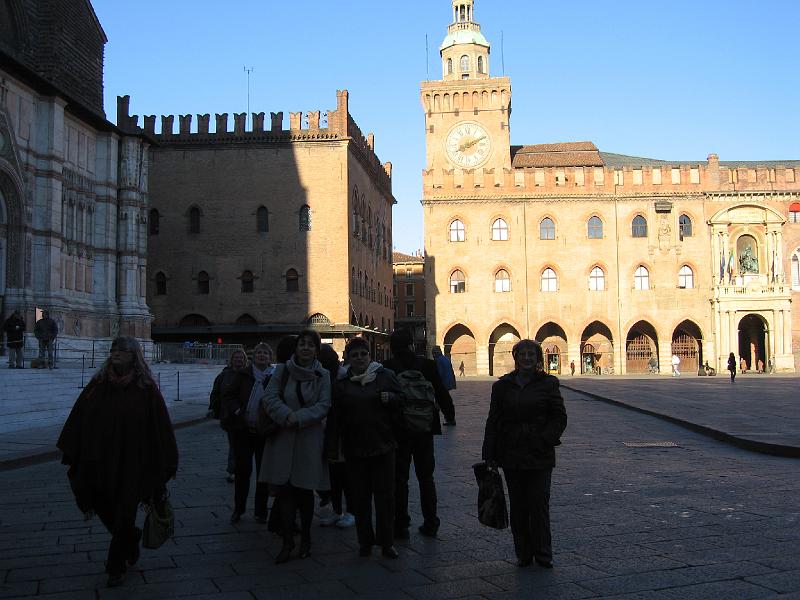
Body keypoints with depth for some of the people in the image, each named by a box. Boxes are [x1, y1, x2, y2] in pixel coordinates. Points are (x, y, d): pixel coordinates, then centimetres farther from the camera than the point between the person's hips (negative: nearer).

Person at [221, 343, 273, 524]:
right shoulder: (243, 375, 5)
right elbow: (228, 396, 4)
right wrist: (238, 412, -11)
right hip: (242, 428, 1)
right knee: (242, 469, 5)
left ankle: (260, 511, 17)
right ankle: (238, 508, 20)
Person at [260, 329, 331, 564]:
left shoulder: (323, 375, 1)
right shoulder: (282, 370, 3)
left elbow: (324, 405, -7)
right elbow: (270, 397, -4)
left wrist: (299, 418, -18)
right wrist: (286, 415, -20)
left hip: (310, 439, -1)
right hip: (282, 438, 1)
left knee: (305, 490, 7)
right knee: (285, 489, -1)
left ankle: (305, 539, 22)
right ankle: (287, 542, 6)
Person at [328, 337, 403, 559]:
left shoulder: (385, 376, 3)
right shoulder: (342, 384, 5)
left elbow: (402, 401, 10)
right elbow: (334, 419, 3)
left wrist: (391, 398, -13)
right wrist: (332, 449, -2)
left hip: (383, 447, -1)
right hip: (354, 449, 1)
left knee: (385, 496, 1)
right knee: (360, 498, 6)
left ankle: (387, 542, 12)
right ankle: (365, 541, 18)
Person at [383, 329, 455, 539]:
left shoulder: (387, 368, -10)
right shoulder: (427, 365, -6)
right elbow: (442, 393, -2)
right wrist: (450, 415, 12)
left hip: (398, 432, -2)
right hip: (424, 429, 2)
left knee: (399, 478, 7)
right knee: (426, 477, 14)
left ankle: (400, 525, 8)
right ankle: (430, 523, 18)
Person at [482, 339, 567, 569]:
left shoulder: (548, 383, 1)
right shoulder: (503, 386, 6)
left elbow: (560, 417, 0)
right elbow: (493, 421, 6)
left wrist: (545, 440, -14)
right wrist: (489, 454, 0)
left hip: (540, 456, -2)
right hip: (512, 455, 2)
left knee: (539, 505, -1)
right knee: (518, 507, 8)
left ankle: (543, 554, 12)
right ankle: (523, 554, 19)